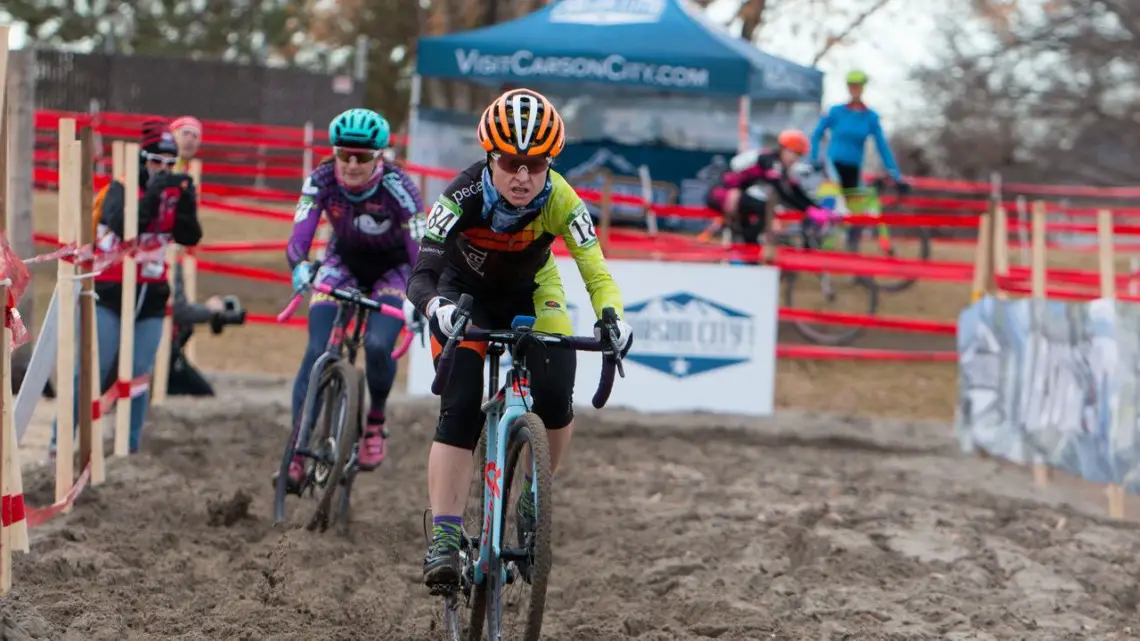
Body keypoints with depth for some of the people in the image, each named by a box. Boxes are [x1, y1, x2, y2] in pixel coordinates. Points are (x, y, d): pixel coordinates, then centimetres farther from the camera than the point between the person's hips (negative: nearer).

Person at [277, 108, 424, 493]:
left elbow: (420, 248, -30)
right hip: (343, 262, 2)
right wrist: (300, 266, -51)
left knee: (378, 345, -27)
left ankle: (376, 421, 2)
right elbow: (299, 237, -29)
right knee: (316, 351, -15)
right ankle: (297, 453, -12)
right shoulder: (322, 180, -23)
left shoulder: (397, 187, -29)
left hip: (392, 269, -2)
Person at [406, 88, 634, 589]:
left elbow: (597, 274, -32)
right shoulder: (464, 197, -34)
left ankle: (537, 492, 10)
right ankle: (444, 539, -17)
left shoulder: (560, 201, -30)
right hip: (465, 294, -1)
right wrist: (439, 308, -62)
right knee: (460, 411, -18)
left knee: (555, 395, -18)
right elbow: (421, 277, -40)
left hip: (531, 293, 2)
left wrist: (612, 318, -53)